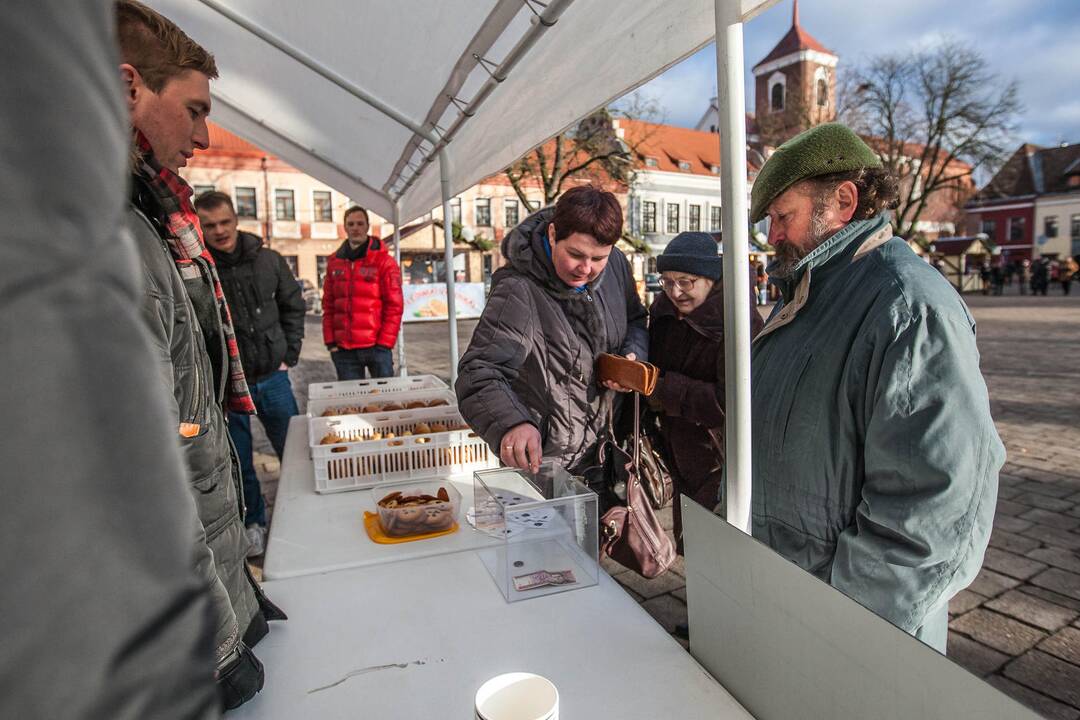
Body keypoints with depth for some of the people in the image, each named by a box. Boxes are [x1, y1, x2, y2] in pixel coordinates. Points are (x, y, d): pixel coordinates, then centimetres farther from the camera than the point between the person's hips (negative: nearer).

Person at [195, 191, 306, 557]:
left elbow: (293, 305, 11)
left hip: (272, 376, 3)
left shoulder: (267, 260, 0)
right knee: (239, 461, 11)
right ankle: (253, 524, 31)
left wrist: (289, 353, 5)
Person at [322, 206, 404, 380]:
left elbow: (394, 306, -6)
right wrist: (330, 342, 5)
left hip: (376, 346, -3)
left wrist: (384, 343, -11)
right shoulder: (335, 262, 10)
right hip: (343, 349, 4)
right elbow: (328, 306, 12)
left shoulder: (384, 261, -2)